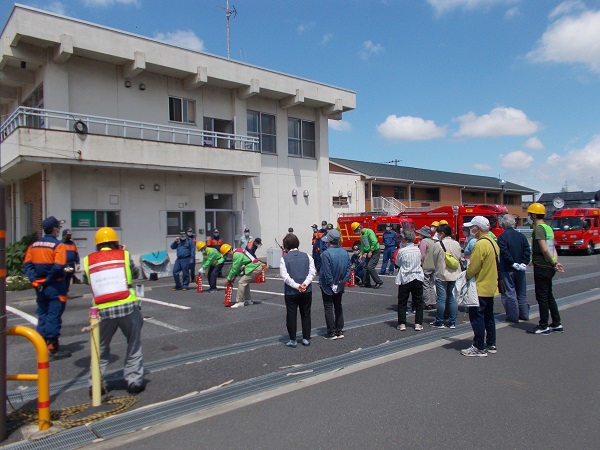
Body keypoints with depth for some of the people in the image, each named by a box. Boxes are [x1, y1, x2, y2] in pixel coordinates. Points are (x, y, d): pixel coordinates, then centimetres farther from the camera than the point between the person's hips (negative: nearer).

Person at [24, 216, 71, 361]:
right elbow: (58, 267, -23)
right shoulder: (58, 245, -12)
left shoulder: (34, 245, 9)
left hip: (40, 287, 7)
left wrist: (35, 280, -3)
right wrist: (48, 280, -11)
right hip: (55, 287, -7)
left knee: (42, 315, 17)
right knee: (54, 316, 0)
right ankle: (52, 349, 4)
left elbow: (27, 264, 3)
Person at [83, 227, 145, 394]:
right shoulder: (124, 254, 2)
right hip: (128, 306, -2)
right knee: (134, 346, 13)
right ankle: (134, 381, 16)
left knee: (101, 349, 20)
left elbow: (90, 282, 12)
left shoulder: (88, 260, 5)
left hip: (103, 310, 2)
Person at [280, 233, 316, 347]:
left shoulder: (284, 258, -5)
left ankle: (293, 340, 13)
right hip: (307, 291, 3)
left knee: (291, 315, 8)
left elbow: (285, 276, -13)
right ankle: (306, 338, 19)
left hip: (290, 292, -3)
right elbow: (312, 272, -5)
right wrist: (305, 284, -14)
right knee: (306, 314, 14)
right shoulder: (307, 256, 3)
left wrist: (296, 286, -14)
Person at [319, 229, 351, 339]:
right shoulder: (344, 252, -1)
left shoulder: (326, 254, -21)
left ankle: (332, 332, 7)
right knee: (338, 307, 17)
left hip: (328, 286, -6)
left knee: (329, 308, 4)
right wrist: (342, 281, 1)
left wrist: (331, 284, -13)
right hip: (339, 286, 6)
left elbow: (327, 272, -22)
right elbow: (348, 268, 1)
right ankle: (339, 330, 22)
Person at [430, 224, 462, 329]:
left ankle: (439, 322, 8)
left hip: (442, 275, -5)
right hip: (455, 275, 5)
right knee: (453, 298, 10)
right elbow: (458, 258, 9)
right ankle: (452, 322, 14)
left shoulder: (438, 245, -13)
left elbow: (435, 260, -3)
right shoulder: (457, 244, 3)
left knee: (441, 298, 1)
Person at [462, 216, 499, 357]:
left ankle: (479, 348, 2)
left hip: (480, 288, -10)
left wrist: (466, 276, -3)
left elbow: (473, 268, -21)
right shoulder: (493, 243, 10)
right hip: (491, 287, 10)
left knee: (476, 317, -2)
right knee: (488, 316, 16)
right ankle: (491, 345, 24)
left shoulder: (480, 244, -20)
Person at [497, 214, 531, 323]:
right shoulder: (521, 236, 4)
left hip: (507, 269, -6)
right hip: (520, 270, 6)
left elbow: (504, 252, -20)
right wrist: (524, 263, -3)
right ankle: (524, 314, 25)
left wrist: (513, 263, -14)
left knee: (509, 292, 1)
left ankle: (513, 316, 3)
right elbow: (527, 250, 0)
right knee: (521, 292, 17)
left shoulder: (502, 237, -13)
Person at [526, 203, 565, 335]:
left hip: (541, 268, -9)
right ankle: (557, 324, 24)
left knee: (542, 297, -1)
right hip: (549, 268, 9)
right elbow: (553, 248, 13)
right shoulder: (548, 228, 15)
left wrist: (553, 263, -11)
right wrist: (555, 262, 5)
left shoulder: (539, 228, -15)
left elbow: (544, 250, -22)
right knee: (549, 296, 17)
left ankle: (544, 326, 6)